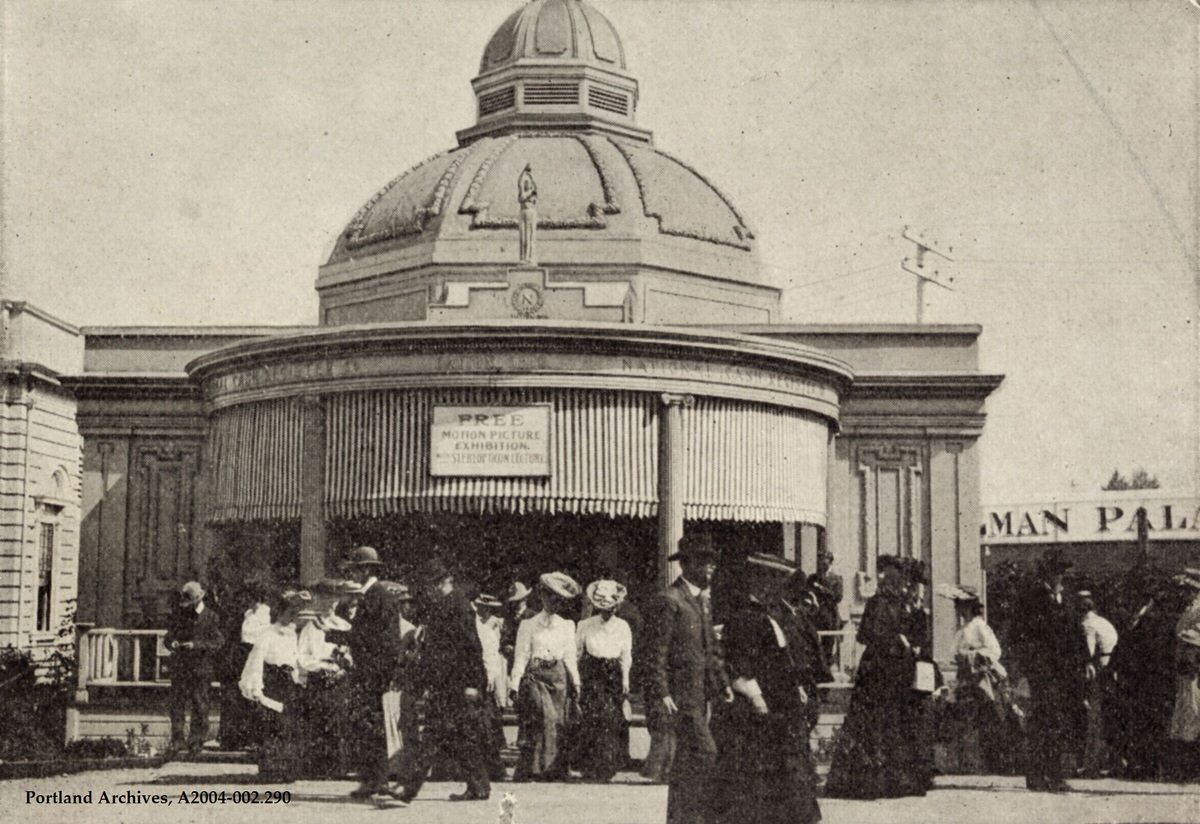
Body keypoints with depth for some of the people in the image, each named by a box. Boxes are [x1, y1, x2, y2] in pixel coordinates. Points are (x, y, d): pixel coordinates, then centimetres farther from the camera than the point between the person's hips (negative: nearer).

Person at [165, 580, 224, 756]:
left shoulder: (211, 618, -2)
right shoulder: (179, 614, 9)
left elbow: (218, 642, -7)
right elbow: (169, 635, 14)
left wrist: (197, 645, -20)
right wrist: (172, 643, -10)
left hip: (200, 668, -3)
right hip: (179, 667, 3)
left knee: (199, 705, 1)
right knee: (177, 704, 1)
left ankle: (197, 741, 12)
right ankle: (177, 741, 6)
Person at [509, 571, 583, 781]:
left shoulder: (567, 625, 14)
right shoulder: (529, 625, 4)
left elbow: (570, 657, 16)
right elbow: (521, 657, 2)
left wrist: (575, 683, 10)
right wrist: (515, 685, -4)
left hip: (558, 676, 3)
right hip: (535, 675, -3)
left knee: (557, 721, -2)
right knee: (544, 716, -18)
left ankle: (554, 768, 5)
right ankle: (536, 766, -14)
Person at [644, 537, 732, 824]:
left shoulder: (703, 599, 16)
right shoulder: (668, 601, -13)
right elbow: (656, 653, -17)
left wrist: (724, 684, 15)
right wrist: (662, 694, -22)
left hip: (699, 693, 9)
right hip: (679, 694, -9)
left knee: (686, 759, 12)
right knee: (705, 752, -14)